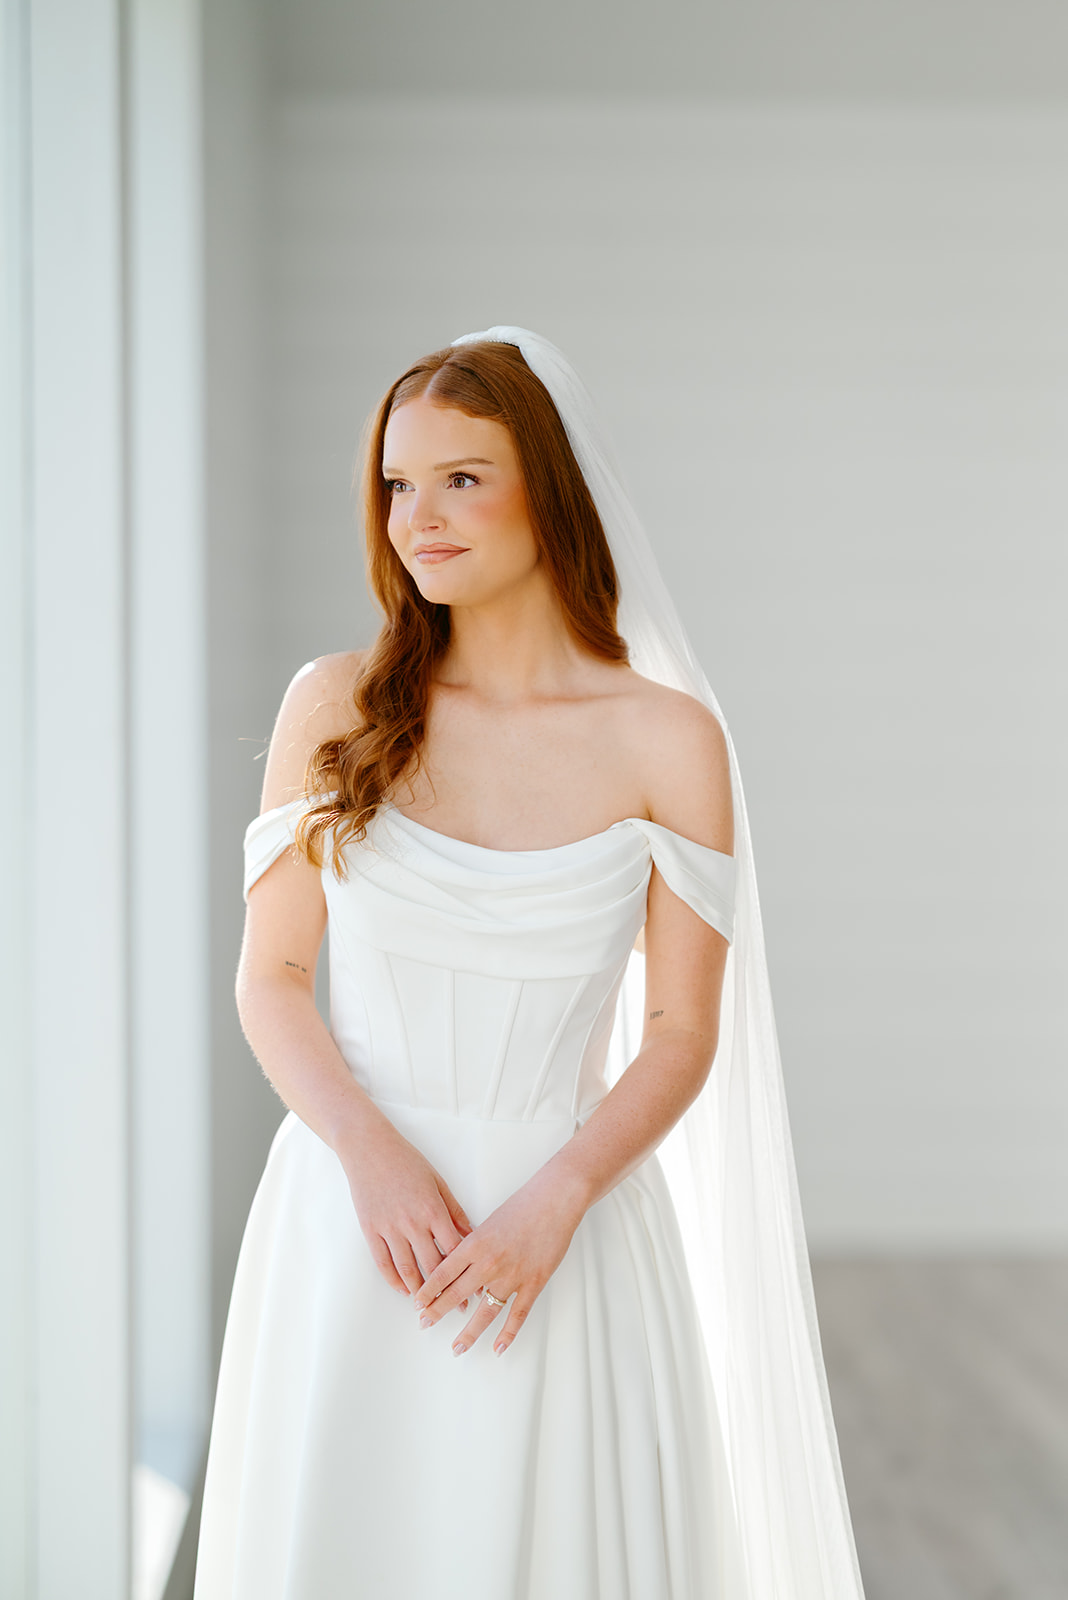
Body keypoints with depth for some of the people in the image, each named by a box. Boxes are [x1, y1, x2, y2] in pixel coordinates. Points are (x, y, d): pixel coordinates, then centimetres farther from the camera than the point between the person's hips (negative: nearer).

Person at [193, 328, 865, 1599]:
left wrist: (556, 1201, -17)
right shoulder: (335, 707, 0)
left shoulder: (668, 740, -4)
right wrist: (372, 1152, -14)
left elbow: (682, 1036, -2)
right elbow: (270, 978, 2)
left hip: (566, 1232, -1)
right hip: (351, 1219, 1)